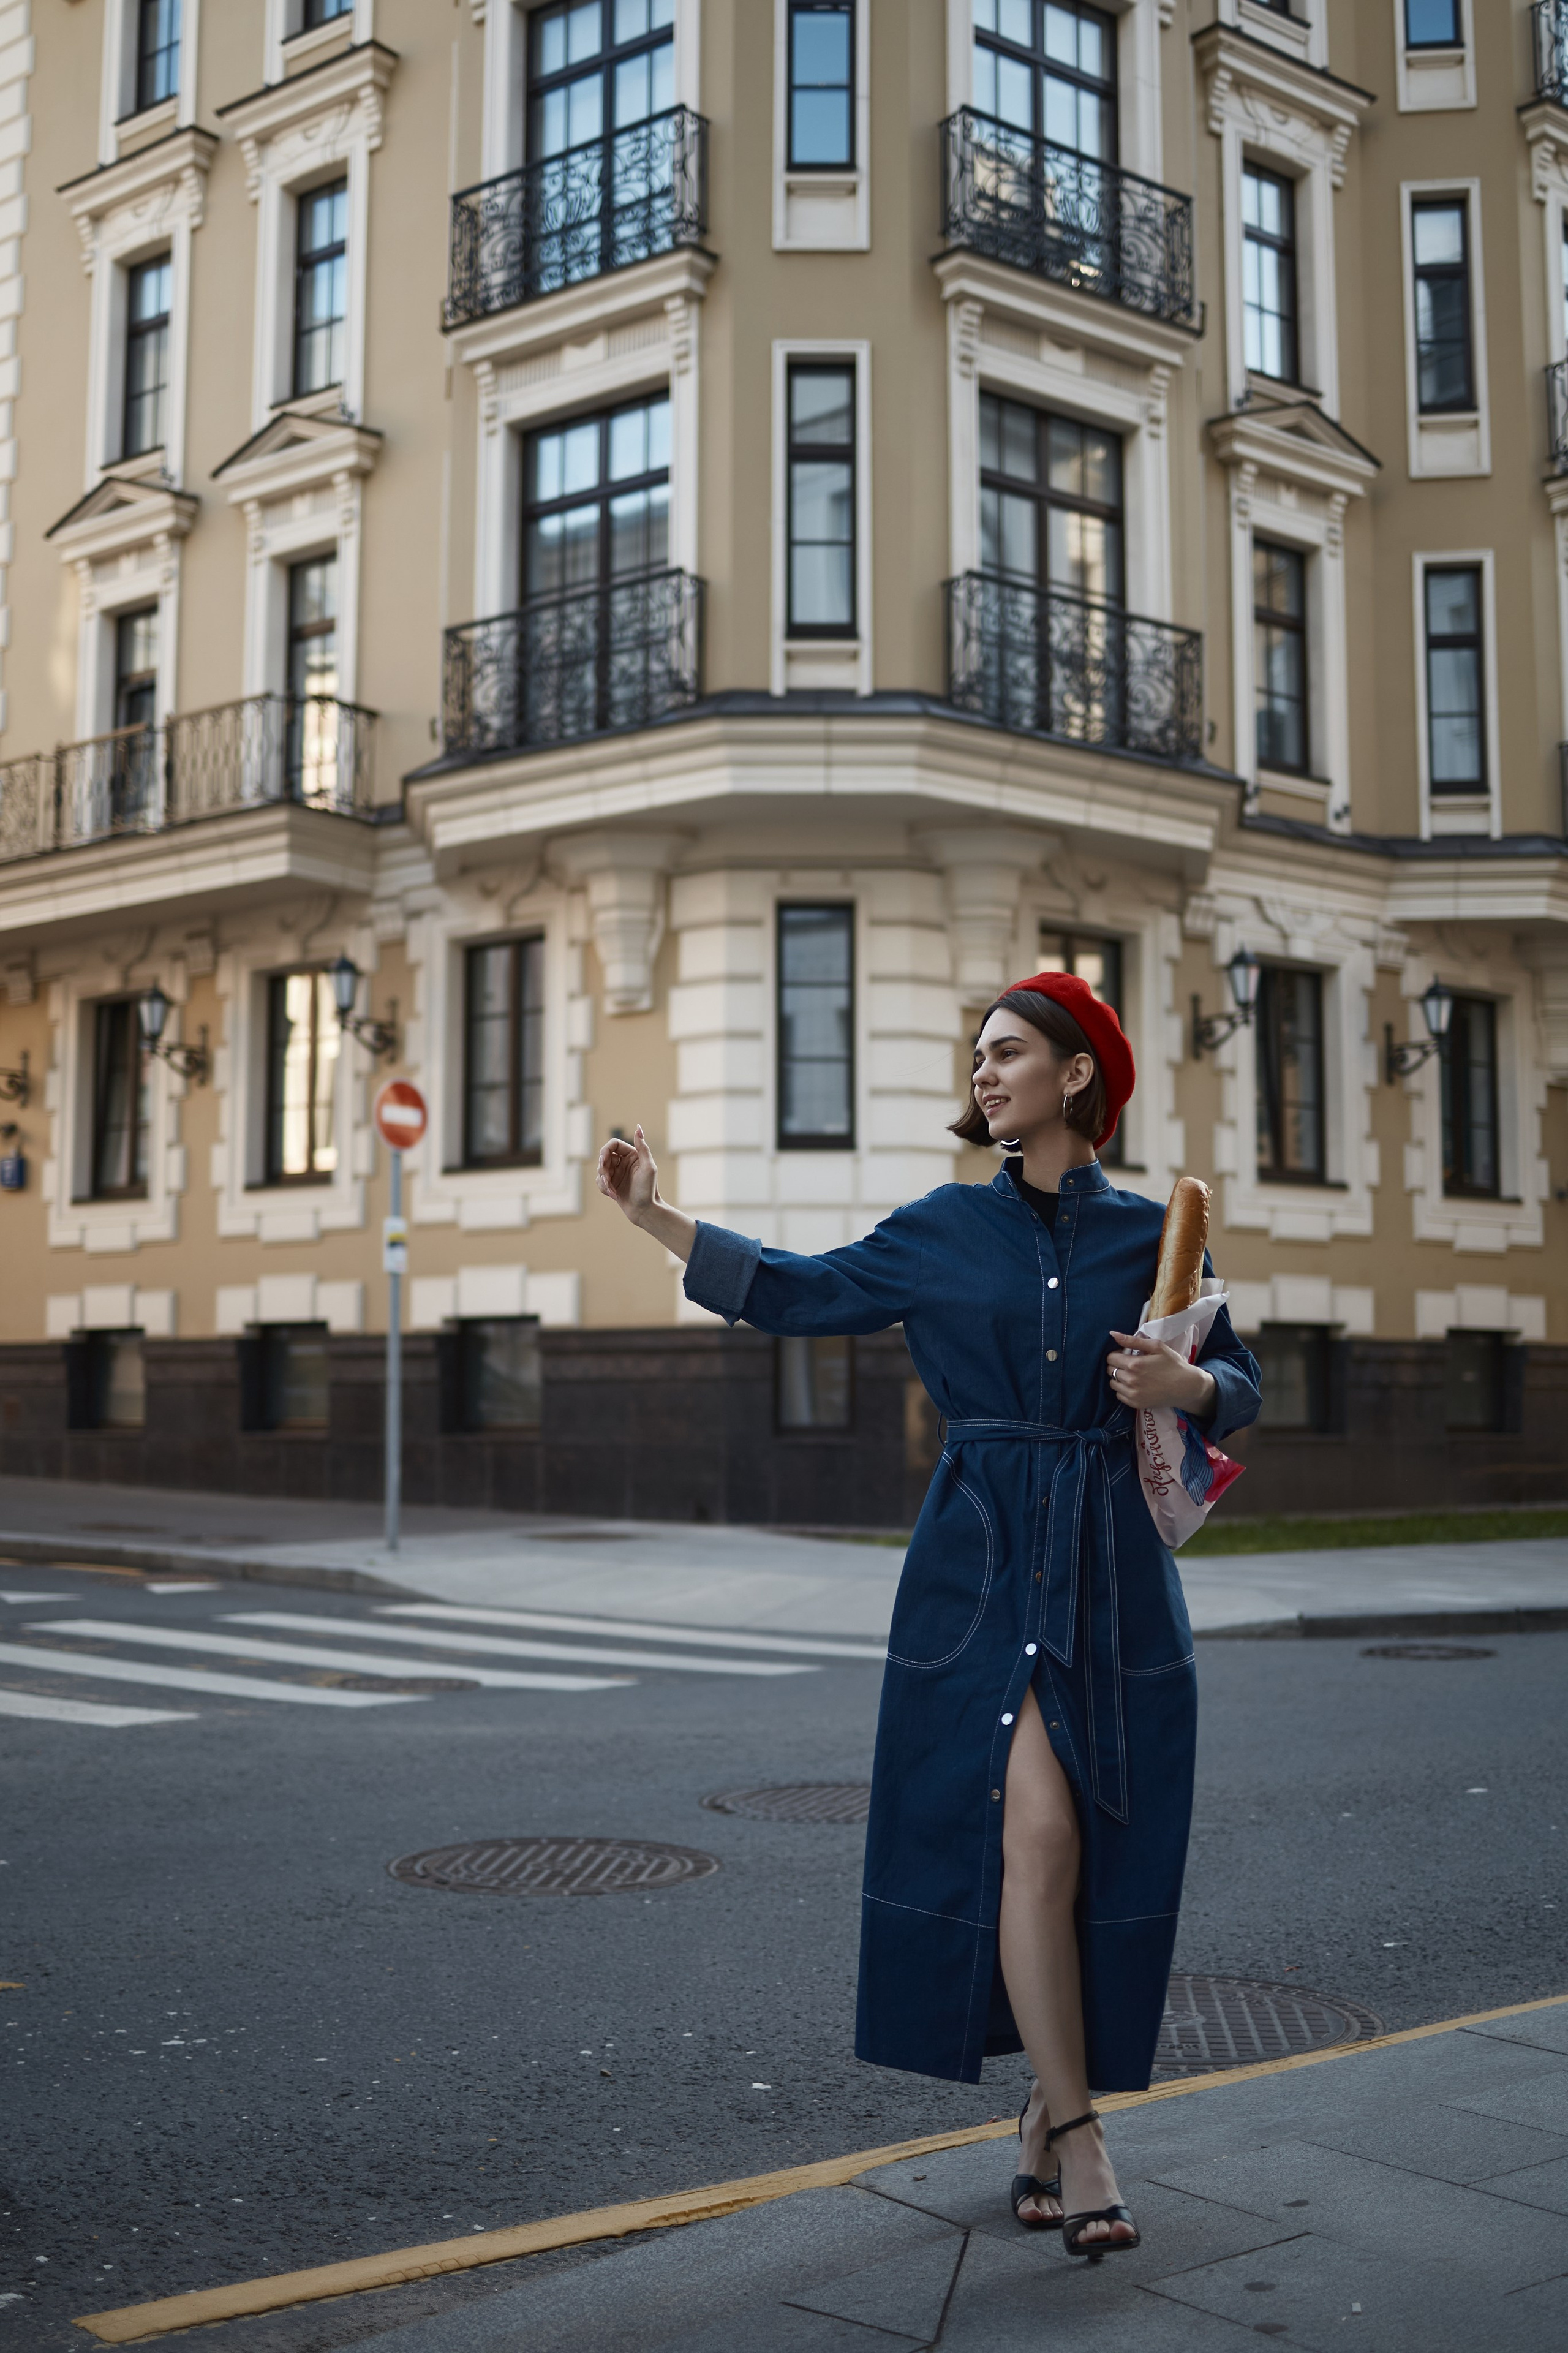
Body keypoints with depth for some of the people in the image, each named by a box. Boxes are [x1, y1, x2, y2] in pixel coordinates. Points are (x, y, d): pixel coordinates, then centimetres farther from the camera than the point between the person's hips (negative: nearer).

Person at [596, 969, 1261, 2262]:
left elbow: (1240, 1386, 12)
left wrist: (1184, 1383, -11)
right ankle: (1074, 2131, 1)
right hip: (982, 1564, -1)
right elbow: (799, 1293, 10)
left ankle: (1050, 2112, 20)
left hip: (1113, 1575, 1)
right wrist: (659, 1218, 6)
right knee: (1035, 1829, -9)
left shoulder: (1150, 1232, 5)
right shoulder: (945, 1229, 5)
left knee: (1108, 1851, 2)